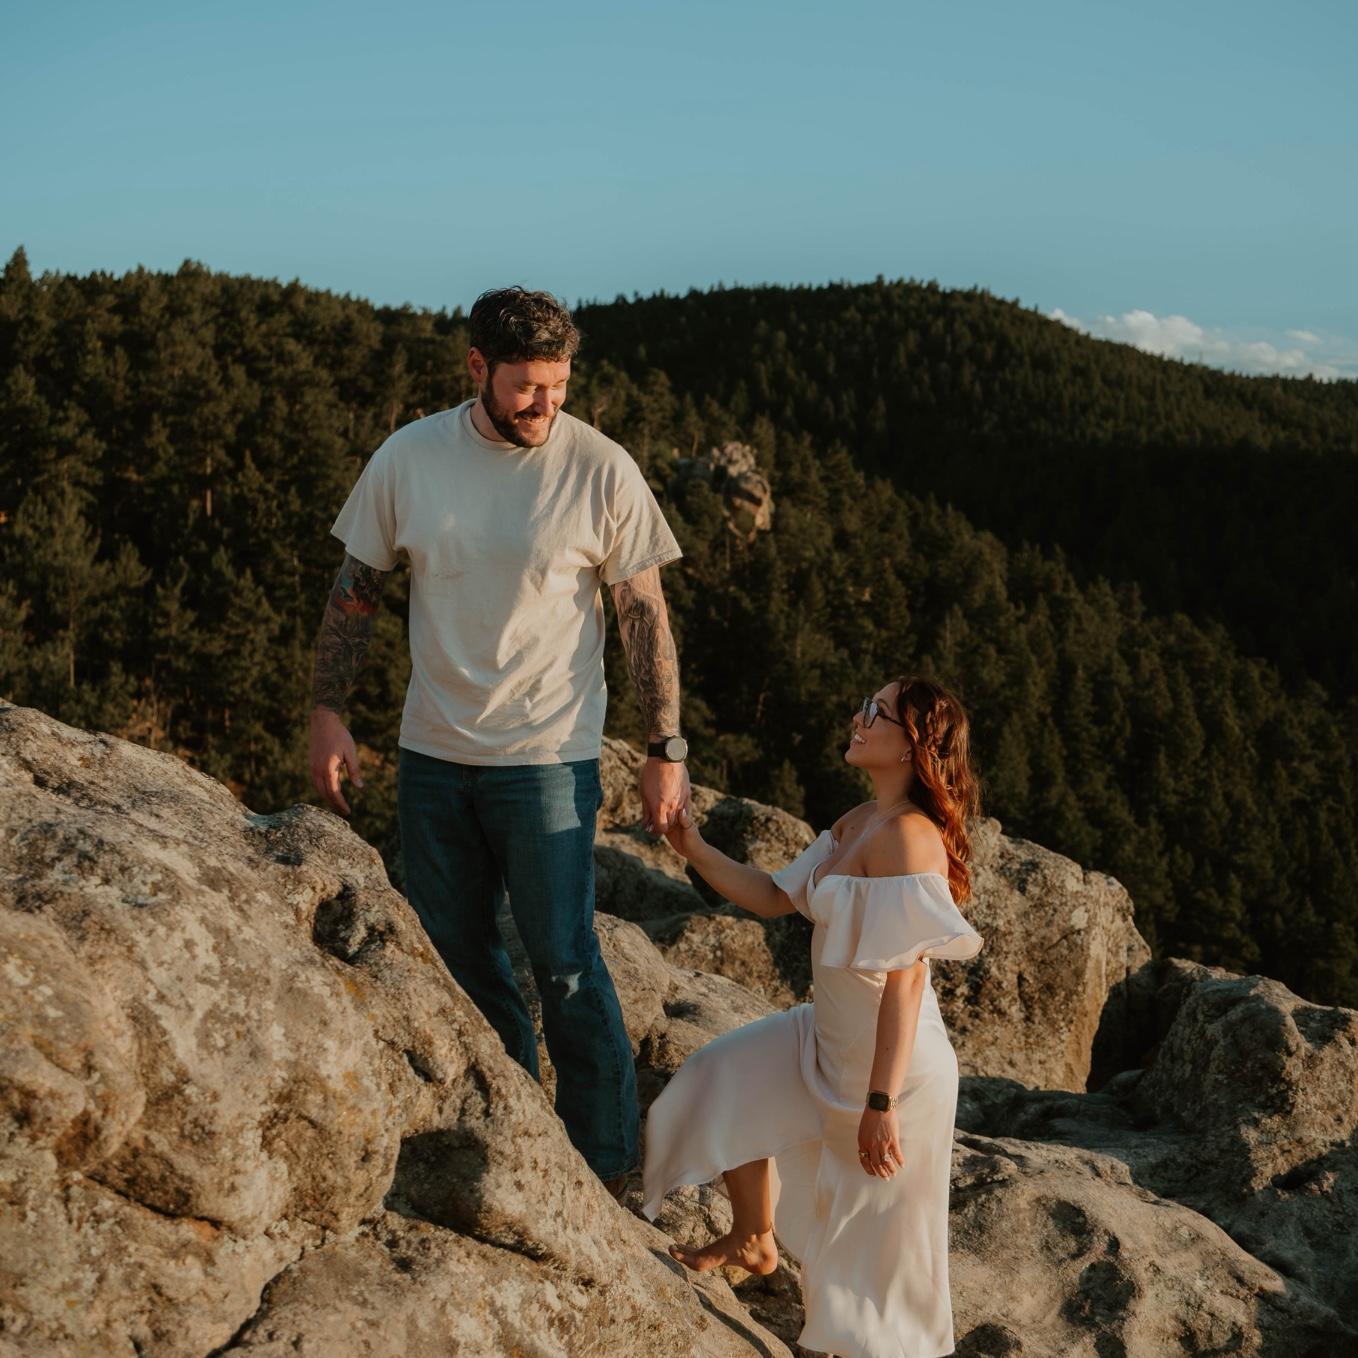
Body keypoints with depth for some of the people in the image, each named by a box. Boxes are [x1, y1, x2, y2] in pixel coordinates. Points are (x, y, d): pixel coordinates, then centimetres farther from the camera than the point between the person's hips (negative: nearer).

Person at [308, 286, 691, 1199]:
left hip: (548, 757, -4)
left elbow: (645, 615, -5)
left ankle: (607, 1165, 18)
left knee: (564, 965, 0)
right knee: (459, 955, 15)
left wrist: (667, 752, -8)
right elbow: (357, 588, 8)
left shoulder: (601, 470, -10)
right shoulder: (408, 458, -2)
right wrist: (329, 713, 3)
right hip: (433, 751, 4)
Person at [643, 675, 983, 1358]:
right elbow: (772, 898, 11)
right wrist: (695, 849, -1)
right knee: (728, 1081, 23)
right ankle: (753, 1242, 44)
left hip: (891, 1064, -10)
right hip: (831, 1041, 10)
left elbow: (905, 979, -29)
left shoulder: (906, 835, -26)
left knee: (874, 1234, 8)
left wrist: (880, 1102, -28)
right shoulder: (856, 825, 4)